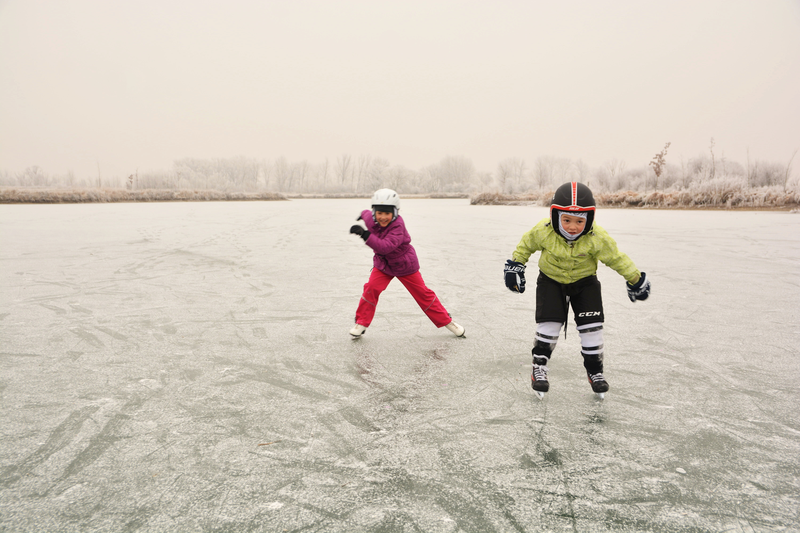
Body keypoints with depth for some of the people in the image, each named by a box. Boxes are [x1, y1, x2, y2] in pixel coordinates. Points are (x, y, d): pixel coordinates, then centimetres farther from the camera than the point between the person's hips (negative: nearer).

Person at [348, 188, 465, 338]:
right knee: (371, 288, -14)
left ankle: (446, 321, 19)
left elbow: (385, 246, -47)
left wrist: (364, 234, -54)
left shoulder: (397, 226, -34)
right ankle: (361, 323, 1)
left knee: (423, 294, 3)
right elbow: (367, 214, 12)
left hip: (405, 265, -4)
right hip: (383, 263, 5)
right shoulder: (371, 219, -14)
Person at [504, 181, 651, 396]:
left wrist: (635, 279, -4)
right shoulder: (543, 232, -26)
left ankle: (595, 371, 15)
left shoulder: (597, 238, -27)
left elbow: (616, 258, -13)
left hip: (584, 281, 0)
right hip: (551, 280, 0)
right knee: (549, 322, -13)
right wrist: (515, 264, 0)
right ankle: (539, 367, 4)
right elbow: (527, 244, -5)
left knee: (591, 326, -6)